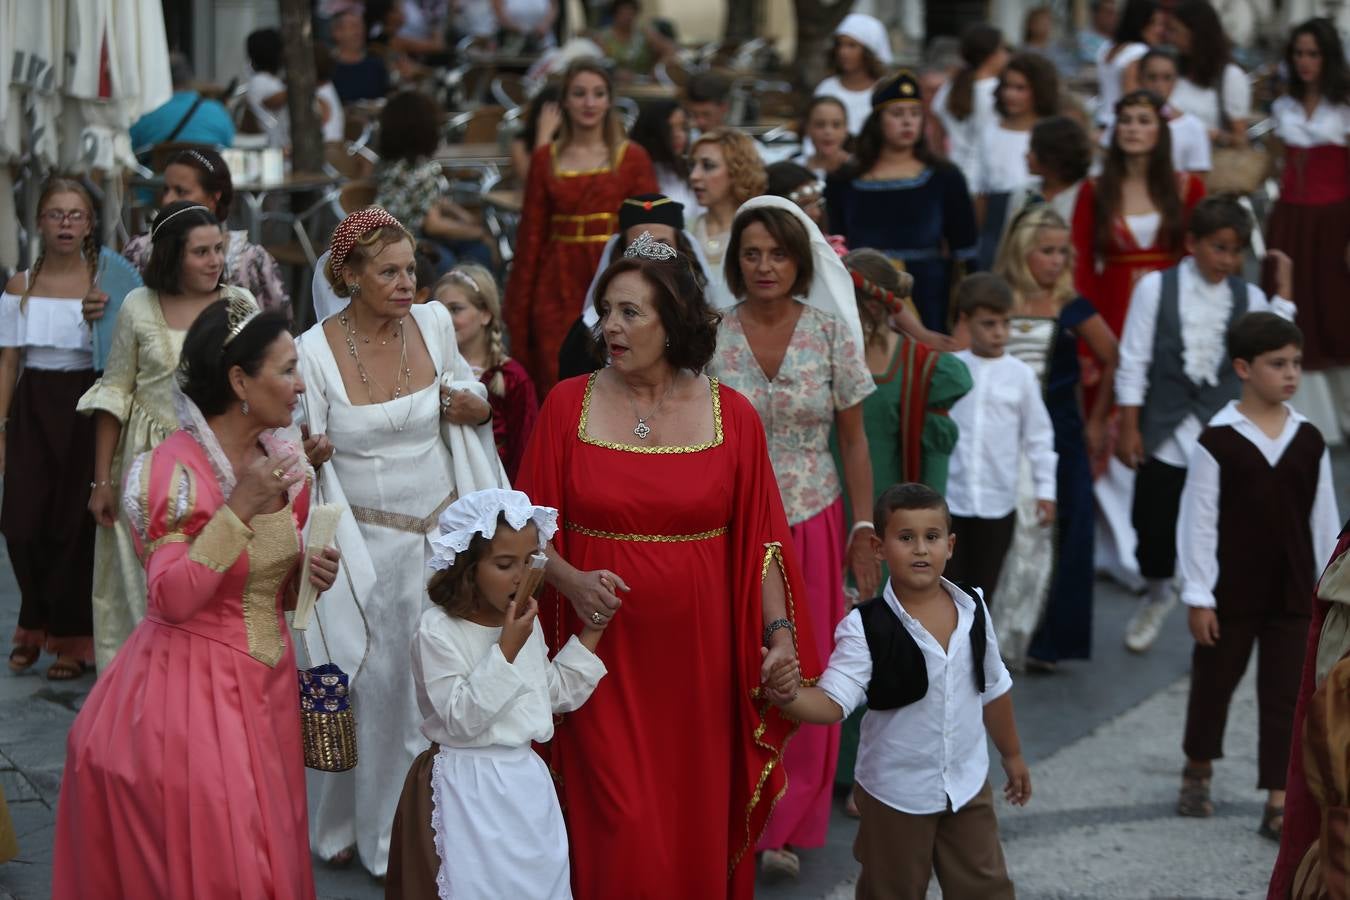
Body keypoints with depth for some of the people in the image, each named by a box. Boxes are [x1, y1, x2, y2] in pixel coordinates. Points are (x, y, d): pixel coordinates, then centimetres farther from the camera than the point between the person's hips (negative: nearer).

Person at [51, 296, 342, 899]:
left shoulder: (282, 460, 6)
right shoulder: (177, 469, -16)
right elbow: (173, 598, -22)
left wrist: (307, 572, -2)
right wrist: (239, 509, -26)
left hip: (266, 687, 7)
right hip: (193, 692, -7)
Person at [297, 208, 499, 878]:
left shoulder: (433, 322, -1)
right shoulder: (314, 351, -11)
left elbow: (462, 388, 19)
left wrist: (476, 408, -2)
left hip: (444, 530, 3)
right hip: (369, 542, -3)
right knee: (378, 686, 1)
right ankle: (381, 831, 16)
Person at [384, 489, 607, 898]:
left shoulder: (525, 623, 5)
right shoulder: (437, 631, -17)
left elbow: (556, 694, 16)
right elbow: (460, 719, -23)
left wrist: (590, 634, 8)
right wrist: (506, 650, -25)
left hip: (525, 779, 7)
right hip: (468, 786, -7)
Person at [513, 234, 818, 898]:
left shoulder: (731, 415, 1)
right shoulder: (568, 405, 0)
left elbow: (760, 538, 3)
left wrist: (780, 631, -8)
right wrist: (571, 581, -16)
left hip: (698, 655, 1)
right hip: (603, 651, -1)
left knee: (699, 829, 6)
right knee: (621, 835, -5)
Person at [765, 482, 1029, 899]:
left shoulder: (973, 610, -5)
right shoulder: (865, 628, -18)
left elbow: (994, 689, 9)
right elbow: (833, 702, -27)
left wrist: (1012, 755, 19)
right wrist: (790, 697, -48)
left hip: (968, 786, 4)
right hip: (896, 795, -3)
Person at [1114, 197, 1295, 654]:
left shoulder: (1249, 298, 3)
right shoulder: (1156, 287, -3)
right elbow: (1133, 360, -2)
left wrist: (1284, 292, -9)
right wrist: (1128, 426, -3)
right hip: (1166, 432, 0)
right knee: (1154, 526, 10)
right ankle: (1157, 596, 38)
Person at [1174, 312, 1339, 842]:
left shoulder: (1308, 441, 0)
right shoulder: (1217, 441, -11)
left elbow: (1324, 521, 6)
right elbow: (1198, 521, -9)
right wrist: (1198, 596, -9)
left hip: (1293, 594, 3)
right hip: (1232, 593, -3)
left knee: (1286, 697, 3)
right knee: (1214, 683, 13)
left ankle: (1279, 804, 7)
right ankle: (1198, 773, 36)